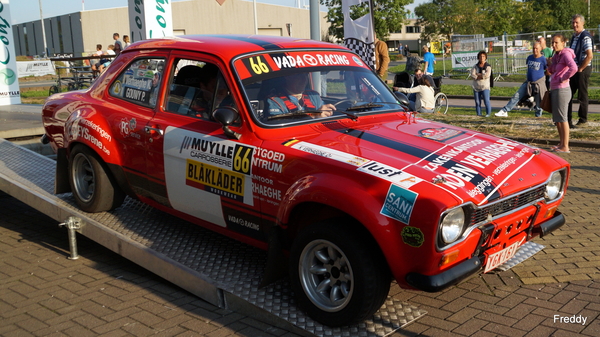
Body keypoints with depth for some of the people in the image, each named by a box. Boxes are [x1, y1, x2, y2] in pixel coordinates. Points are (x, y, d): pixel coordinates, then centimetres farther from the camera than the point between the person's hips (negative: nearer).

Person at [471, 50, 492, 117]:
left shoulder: (488, 66, 2)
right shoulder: (475, 66, 10)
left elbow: (487, 75, -14)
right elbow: (472, 75, -6)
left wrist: (478, 75, -7)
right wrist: (482, 76, -14)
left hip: (485, 87, -3)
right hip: (476, 87, 3)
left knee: (486, 101, -11)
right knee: (477, 102, 3)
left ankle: (488, 113, -1)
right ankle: (478, 114, 11)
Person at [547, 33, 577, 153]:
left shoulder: (566, 53, -13)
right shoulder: (556, 55, 14)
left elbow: (573, 68, -29)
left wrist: (563, 78, -19)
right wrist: (550, 64, 7)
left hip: (562, 90, -10)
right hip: (555, 89, 10)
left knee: (562, 118, -6)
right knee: (556, 118, 16)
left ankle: (565, 147, -1)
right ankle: (561, 143, 26)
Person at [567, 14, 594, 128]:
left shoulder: (585, 36, -14)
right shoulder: (574, 36, 13)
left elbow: (590, 55, -22)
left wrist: (580, 69, -15)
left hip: (583, 70, -9)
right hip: (574, 69, 9)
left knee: (582, 95, 1)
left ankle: (583, 119, 12)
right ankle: (568, 119, 16)